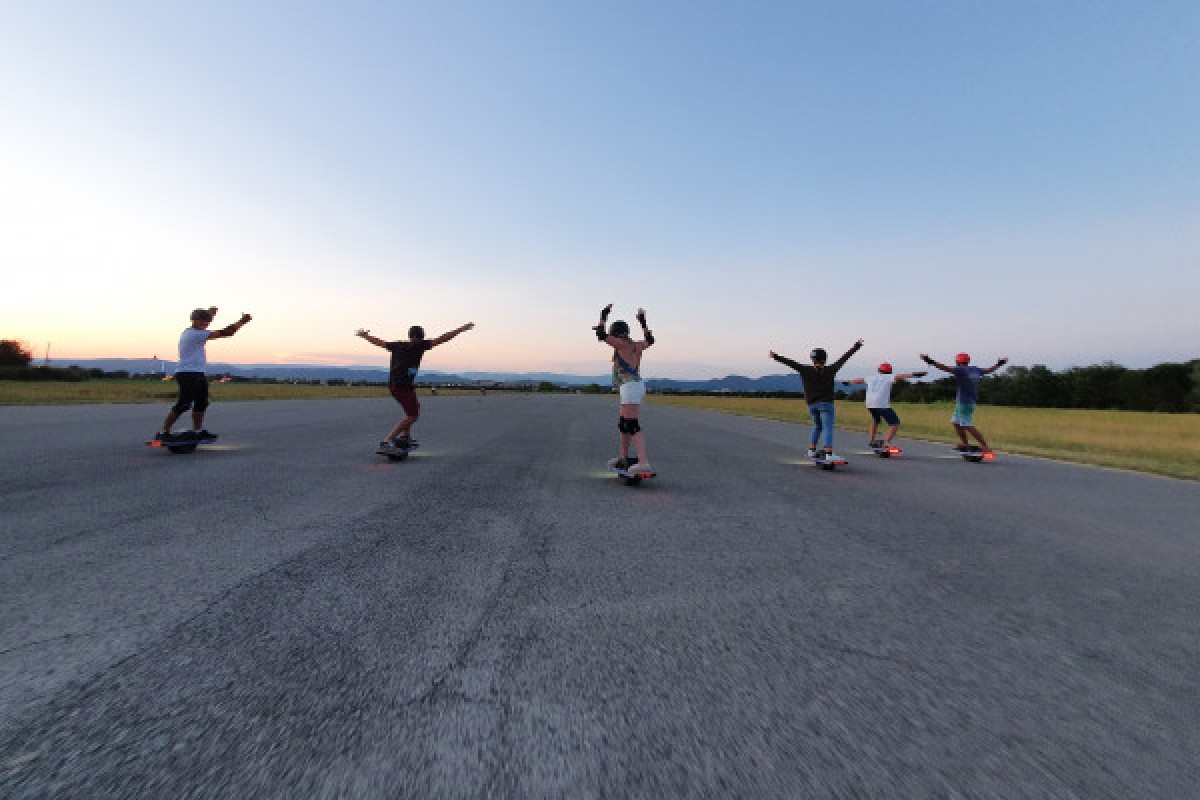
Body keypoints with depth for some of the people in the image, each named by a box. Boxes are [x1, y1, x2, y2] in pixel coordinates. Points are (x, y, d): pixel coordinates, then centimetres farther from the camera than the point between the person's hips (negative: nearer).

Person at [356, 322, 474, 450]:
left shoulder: (397, 345, 15)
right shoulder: (419, 345, -3)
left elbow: (378, 342, 29)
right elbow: (442, 339, -8)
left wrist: (364, 334, 48)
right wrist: (463, 329, -6)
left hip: (393, 384, 9)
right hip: (403, 385, -9)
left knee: (415, 407, 26)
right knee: (412, 416, -5)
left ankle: (405, 436, 29)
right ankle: (387, 442, -12)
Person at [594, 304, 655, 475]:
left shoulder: (622, 344, -5)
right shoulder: (636, 345, 17)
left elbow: (601, 335, -9)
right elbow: (650, 339, 38)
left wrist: (604, 316, 3)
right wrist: (643, 322, 43)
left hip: (630, 387, -10)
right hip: (636, 386, 10)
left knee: (632, 425, -18)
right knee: (623, 424, 18)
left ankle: (644, 463, -28)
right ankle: (623, 458, 30)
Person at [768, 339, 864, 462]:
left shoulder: (805, 370, -1)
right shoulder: (830, 370, -2)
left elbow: (790, 362, 1)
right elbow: (845, 357, 5)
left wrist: (776, 356, 6)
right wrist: (857, 345, 14)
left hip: (811, 404, 4)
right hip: (825, 403, -4)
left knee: (817, 426, 21)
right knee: (828, 428, -8)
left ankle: (811, 450, 18)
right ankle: (829, 454, -18)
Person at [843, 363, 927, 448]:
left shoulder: (871, 378, 23)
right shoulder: (888, 377, 10)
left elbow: (859, 380, 37)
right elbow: (900, 376, -8)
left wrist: (849, 382, 52)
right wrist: (913, 374, -19)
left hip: (870, 404, 6)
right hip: (882, 404, -6)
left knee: (875, 420, 32)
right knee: (895, 424, -1)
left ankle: (872, 441, 32)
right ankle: (886, 443, -17)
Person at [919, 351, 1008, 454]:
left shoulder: (961, 370, -12)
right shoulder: (975, 370, 12)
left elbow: (947, 368, -28)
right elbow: (989, 370, 29)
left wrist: (931, 362, -36)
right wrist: (998, 364, 49)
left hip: (964, 402, -9)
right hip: (971, 401, 9)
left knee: (968, 426, -9)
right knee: (956, 422, 18)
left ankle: (986, 448, -11)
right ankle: (964, 444, 23)